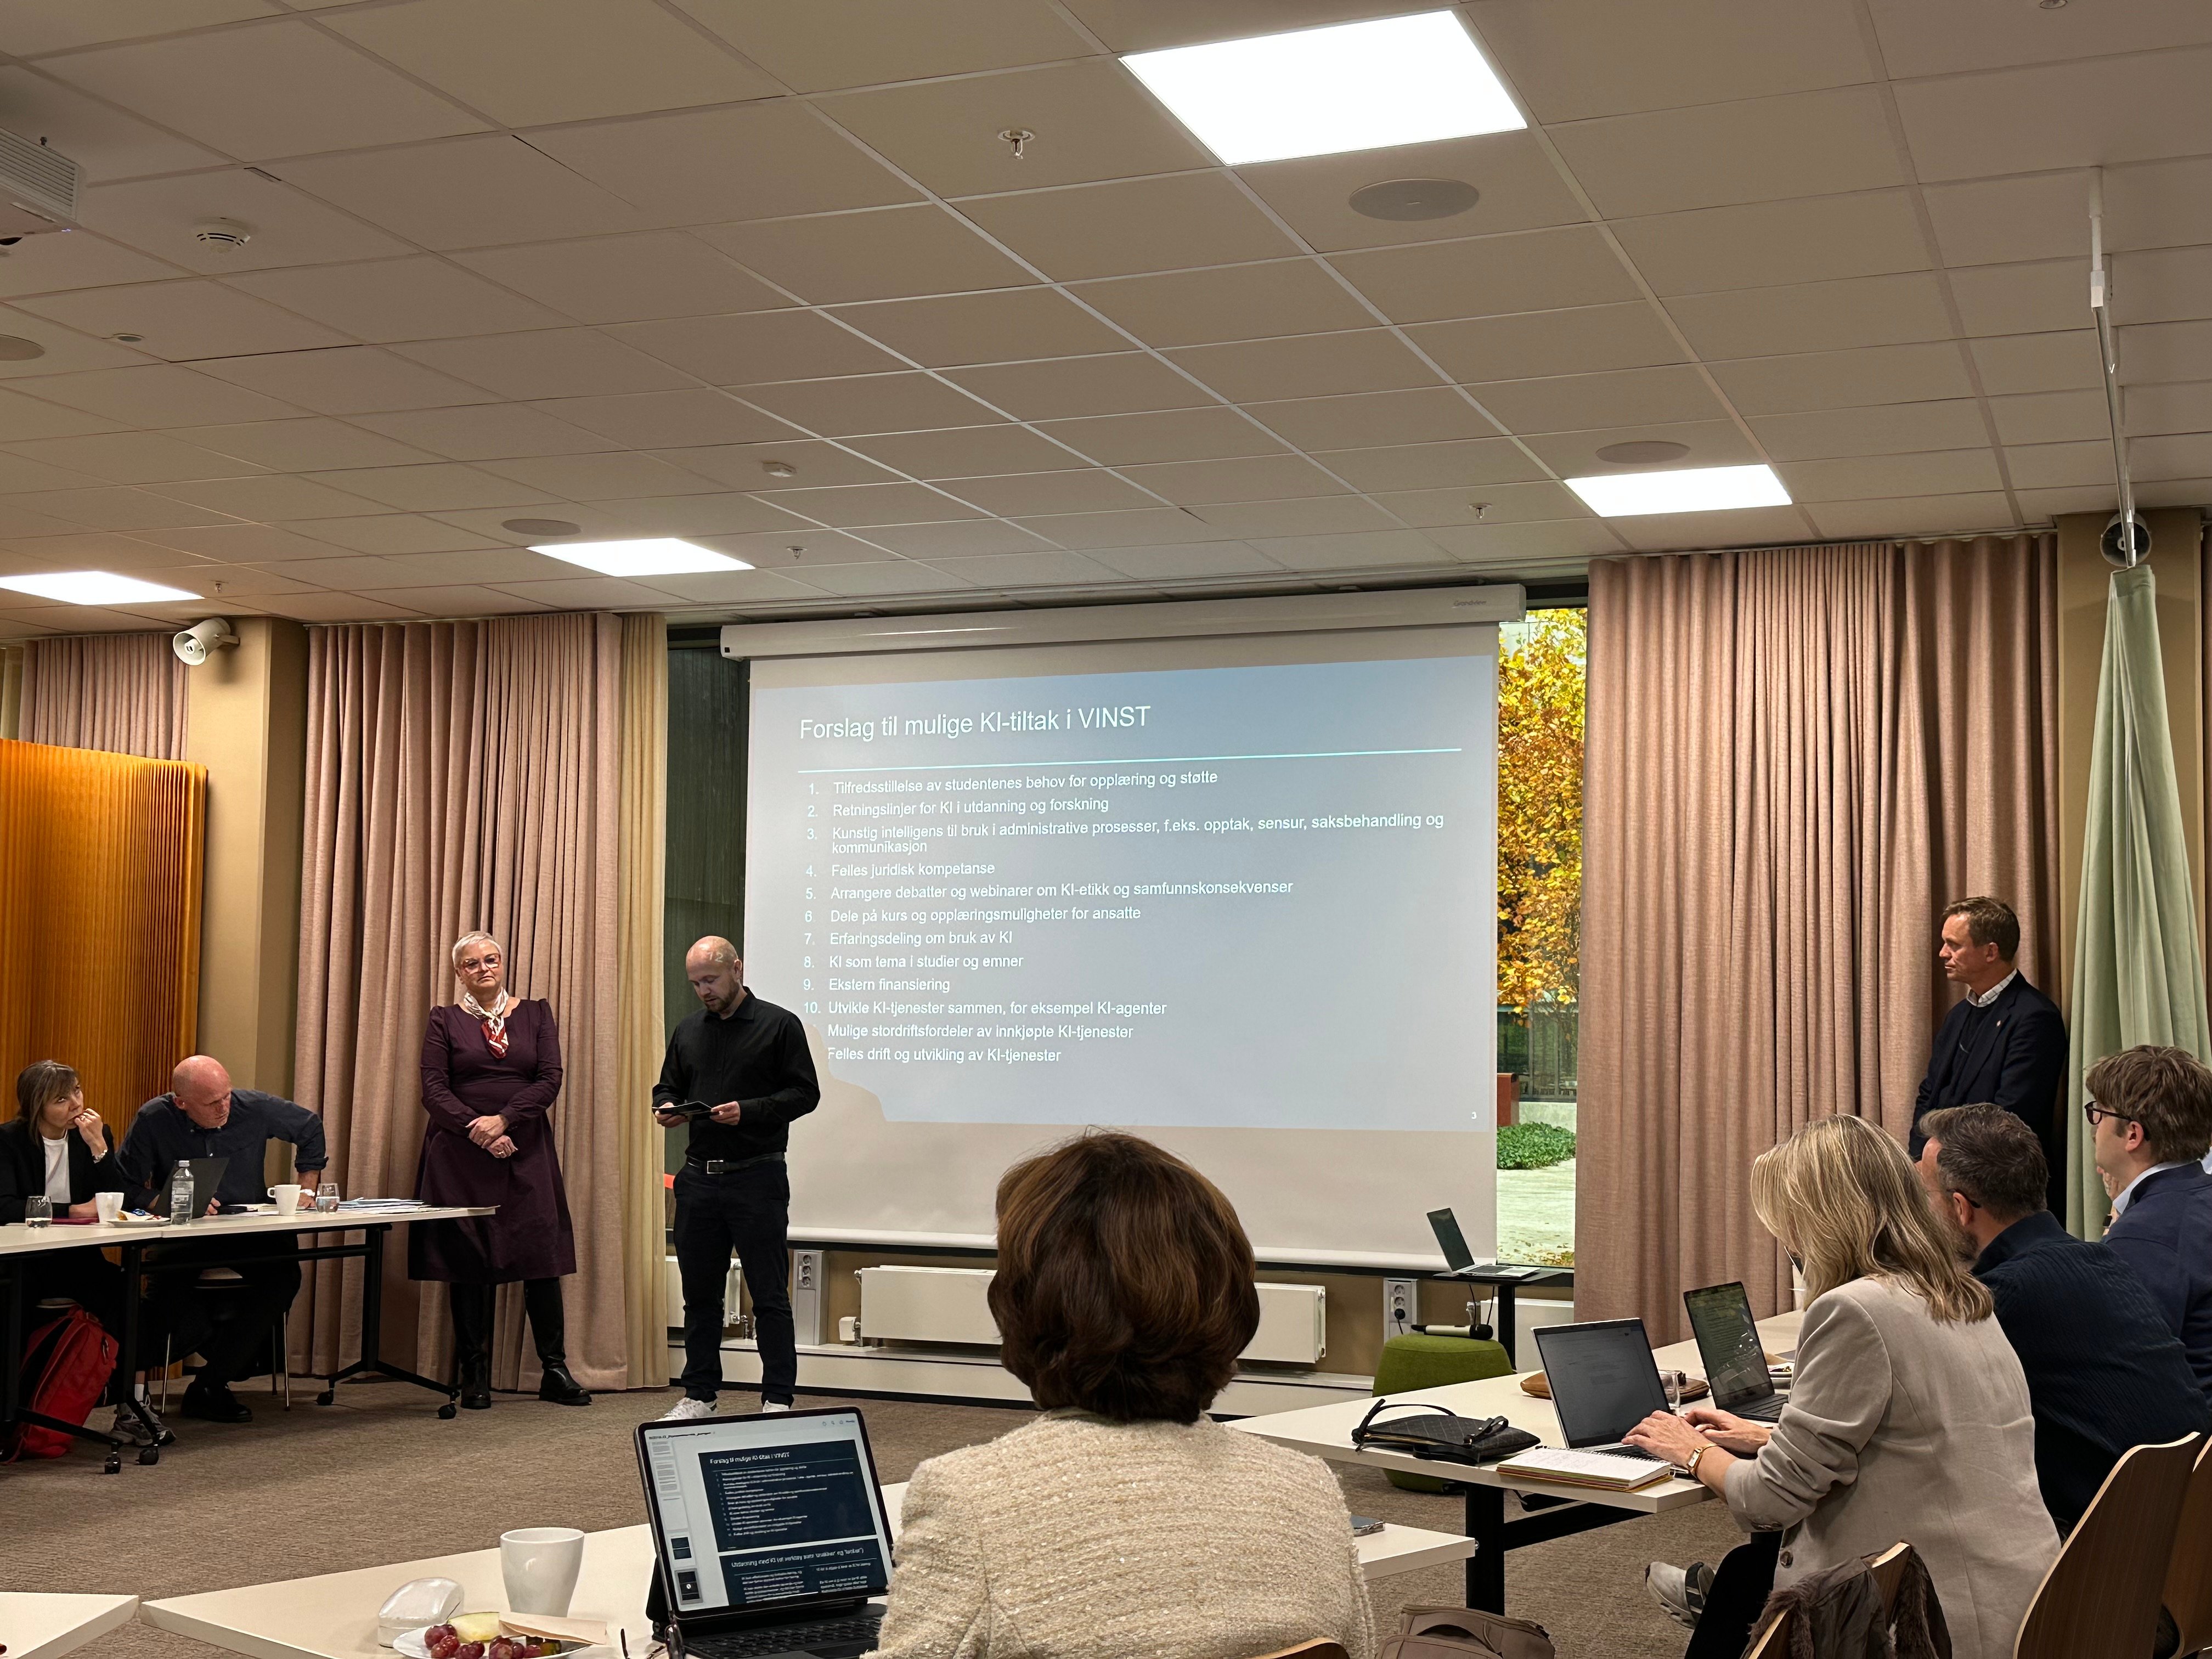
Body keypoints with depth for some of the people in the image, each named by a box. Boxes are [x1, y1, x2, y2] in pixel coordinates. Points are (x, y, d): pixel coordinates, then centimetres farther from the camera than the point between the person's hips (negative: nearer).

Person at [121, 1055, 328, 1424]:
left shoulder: (255, 1108, -3)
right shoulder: (153, 1120, -9)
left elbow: (310, 1128, 14)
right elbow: (129, 1189, -8)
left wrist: (306, 1188, 10)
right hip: (180, 1238, -2)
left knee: (284, 1275, -30)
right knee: (169, 1286, -36)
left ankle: (209, 1386, -22)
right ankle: (238, 1361, -11)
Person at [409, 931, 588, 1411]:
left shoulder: (535, 1014, 10)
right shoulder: (444, 1020, 6)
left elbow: (550, 1079, 0)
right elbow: (433, 1089, -2)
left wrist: (503, 1120, -13)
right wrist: (476, 1130, -16)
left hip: (526, 1151, 1)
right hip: (461, 1155, -1)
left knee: (541, 1259, -3)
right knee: (467, 1265, 1)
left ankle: (555, 1371, 4)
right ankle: (475, 1377, 9)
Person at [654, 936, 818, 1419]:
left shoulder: (779, 1025, -3)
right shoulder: (688, 1031, 13)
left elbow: (805, 1093, -7)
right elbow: (667, 1086, 22)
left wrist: (747, 1111, -19)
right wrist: (666, 1108, -1)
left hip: (757, 1177, -5)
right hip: (699, 1176, 5)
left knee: (770, 1295, -2)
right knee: (699, 1292, 11)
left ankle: (778, 1399, 3)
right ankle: (699, 1394, 21)